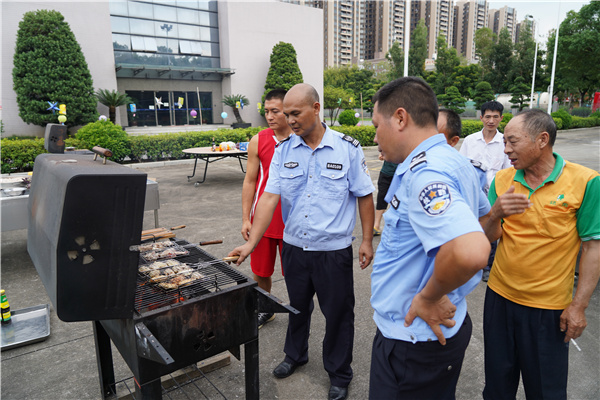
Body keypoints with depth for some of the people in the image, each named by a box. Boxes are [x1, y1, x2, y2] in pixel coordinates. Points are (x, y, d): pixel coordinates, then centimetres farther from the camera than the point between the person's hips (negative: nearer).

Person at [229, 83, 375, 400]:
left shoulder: (348, 148, -9)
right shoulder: (283, 150, -2)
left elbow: (365, 196, -3)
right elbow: (269, 196, -6)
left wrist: (367, 240, -4)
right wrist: (251, 242, -11)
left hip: (334, 250, -3)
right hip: (294, 247, 3)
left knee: (337, 313, 11)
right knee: (297, 306, 22)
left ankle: (339, 374, 34)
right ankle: (295, 355, 48)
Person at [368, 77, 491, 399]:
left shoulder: (424, 173, -28)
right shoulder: (455, 162, 6)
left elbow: (470, 251, -43)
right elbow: (483, 215, 23)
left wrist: (430, 297, -24)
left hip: (413, 336, -10)